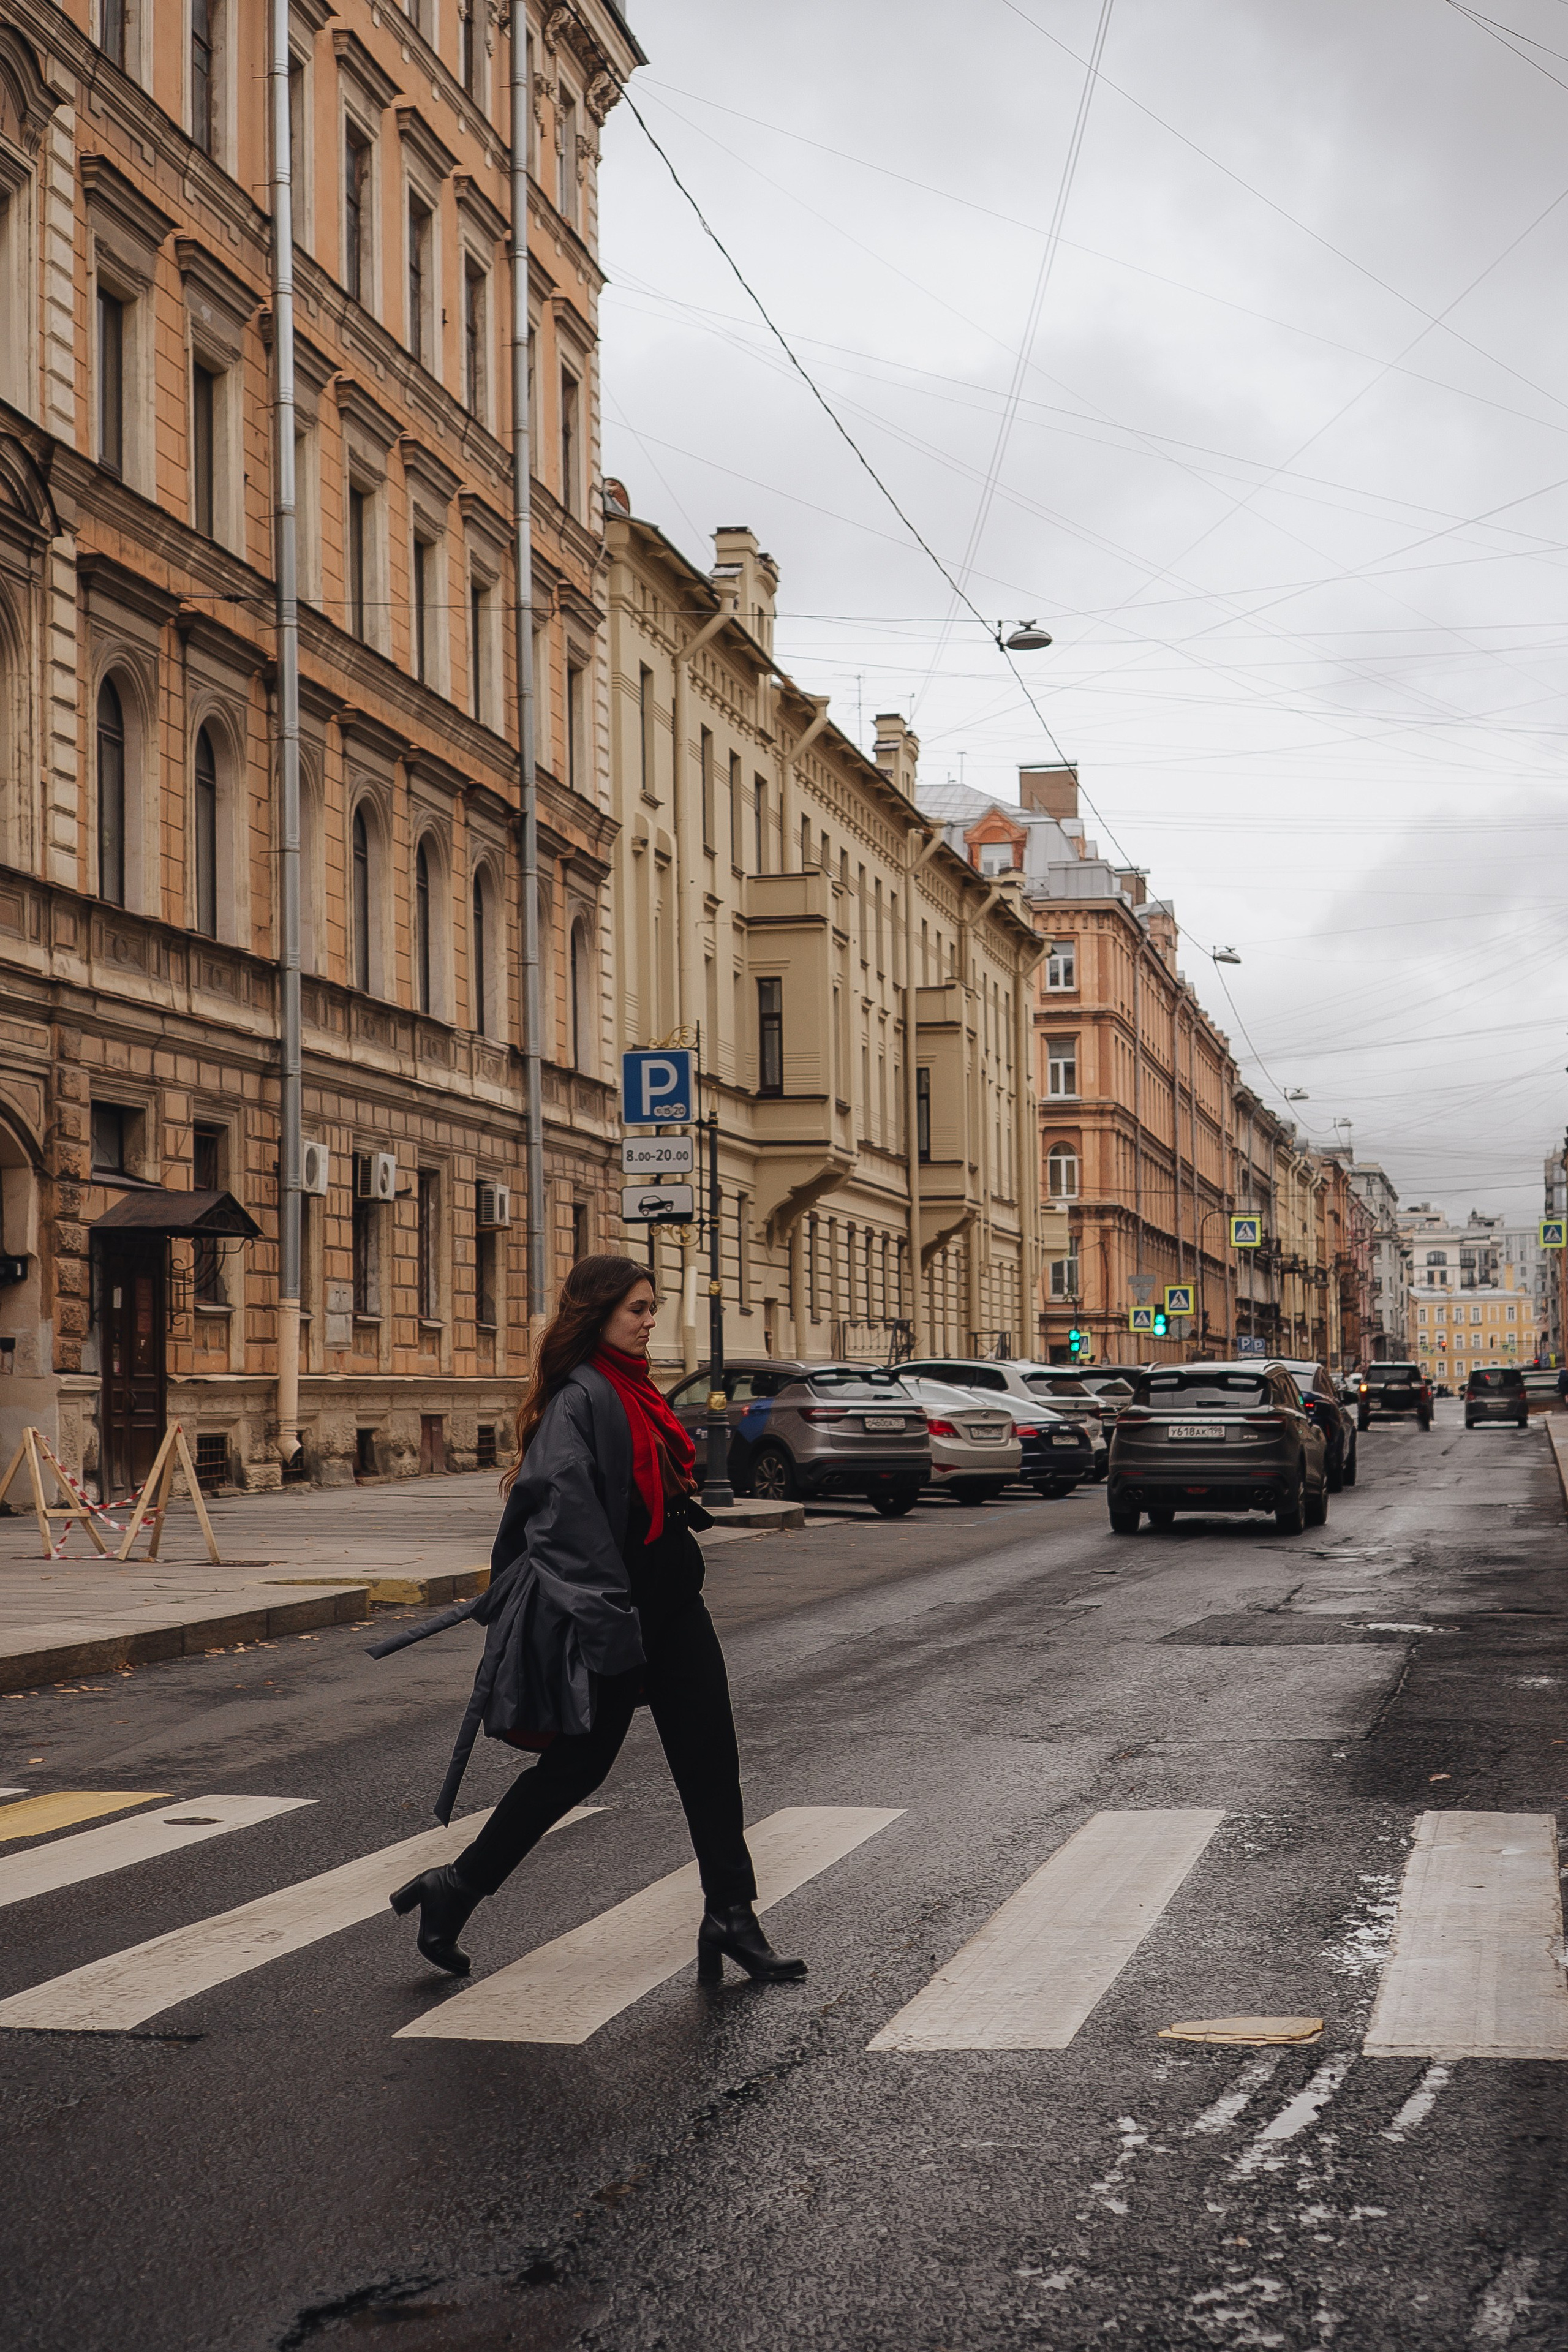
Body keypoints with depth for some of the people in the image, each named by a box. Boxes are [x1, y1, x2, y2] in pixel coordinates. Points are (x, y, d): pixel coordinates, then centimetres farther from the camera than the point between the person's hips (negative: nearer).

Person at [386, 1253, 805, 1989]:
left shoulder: (631, 1391, 14)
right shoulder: (581, 1398, -17)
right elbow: (567, 1513, -23)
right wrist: (606, 1618, -26)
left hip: (669, 1603, 9)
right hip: (614, 1609, -9)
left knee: (709, 1756, 5)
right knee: (579, 1761, 0)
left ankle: (731, 1917, 10)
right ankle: (453, 1892, 14)